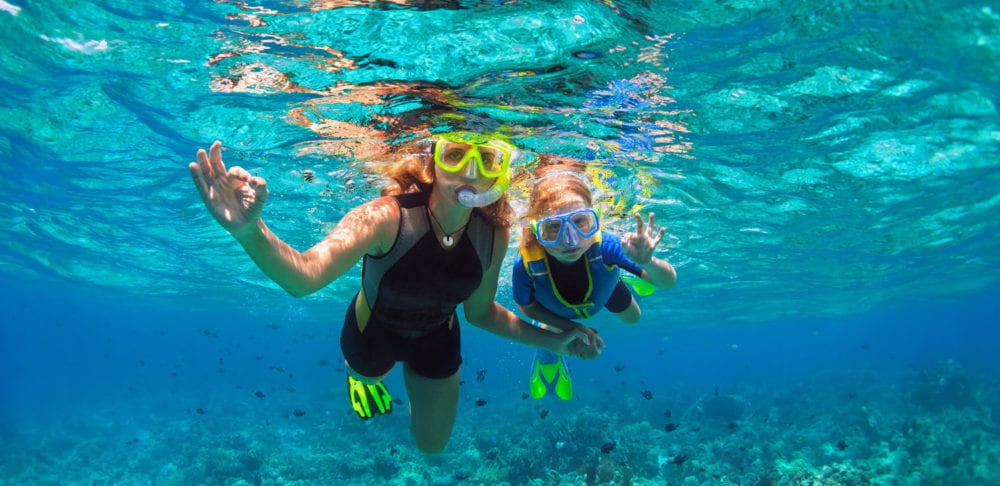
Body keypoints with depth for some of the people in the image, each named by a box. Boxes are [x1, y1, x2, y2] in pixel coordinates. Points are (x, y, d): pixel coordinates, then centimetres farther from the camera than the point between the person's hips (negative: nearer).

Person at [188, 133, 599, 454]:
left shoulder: (494, 235, -26)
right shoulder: (387, 217, -40)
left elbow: (479, 311, -8)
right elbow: (304, 276, -57)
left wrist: (551, 341, -10)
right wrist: (251, 232, -76)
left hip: (437, 338, 3)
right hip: (374, 330, -3)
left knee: (432, 445, 24)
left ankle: (415, 375, 51)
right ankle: (362, 375, 67)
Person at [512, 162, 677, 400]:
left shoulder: (604, 246, -48)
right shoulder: (526, 264, -46)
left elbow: (669, 282, -39)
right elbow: (526, 306, -20)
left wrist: (647, 263, -61)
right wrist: (570, 327, -25)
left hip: (604, 288, 1)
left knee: (632, 318, 28)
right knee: (549, 352, 20)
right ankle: (547, 360, 57)